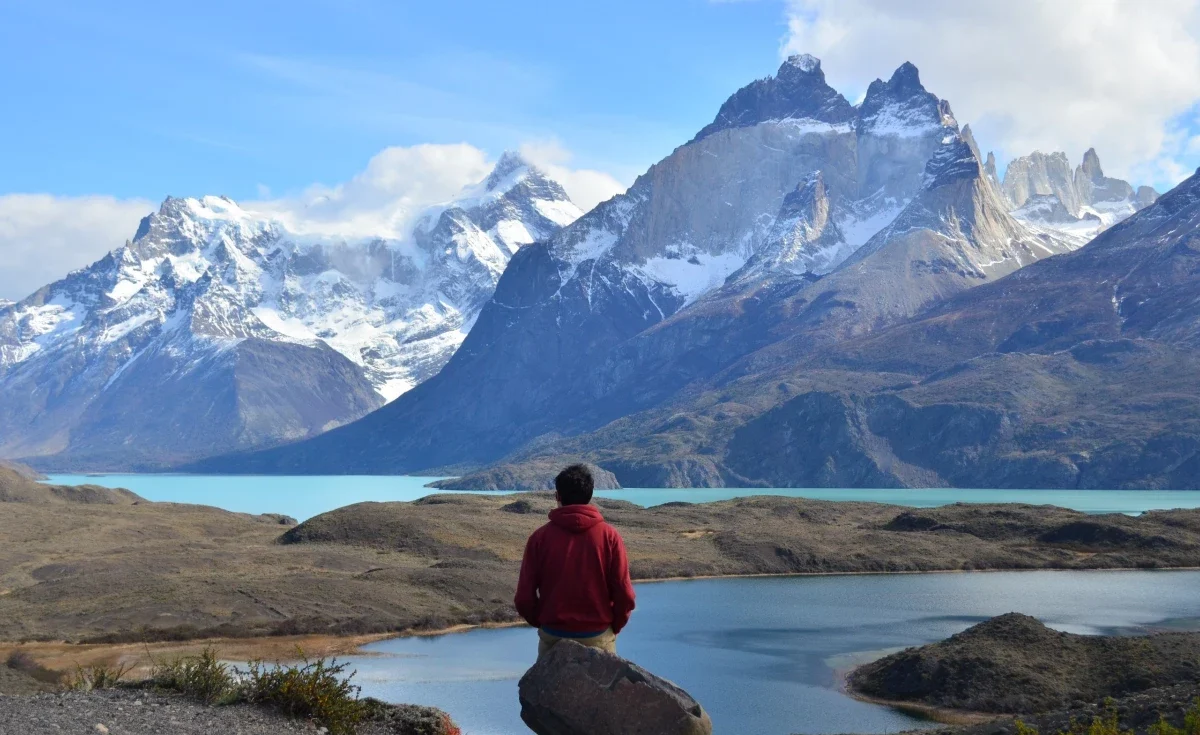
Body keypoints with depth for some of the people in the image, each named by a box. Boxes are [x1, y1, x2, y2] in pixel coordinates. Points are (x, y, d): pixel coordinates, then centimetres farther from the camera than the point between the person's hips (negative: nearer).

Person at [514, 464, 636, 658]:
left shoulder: (540, 537, -5)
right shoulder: (609, 536, -6)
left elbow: (524, 597, -5)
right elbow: (624, 594, -7)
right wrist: (613, 627, 10)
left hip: (553, 637, 1)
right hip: (598, 638, 0)